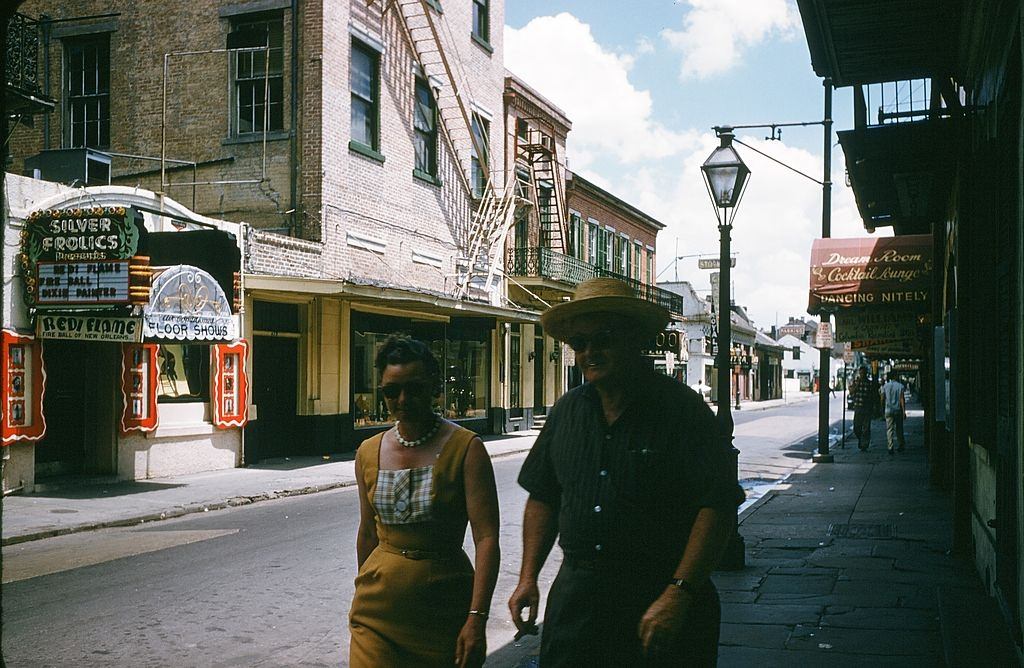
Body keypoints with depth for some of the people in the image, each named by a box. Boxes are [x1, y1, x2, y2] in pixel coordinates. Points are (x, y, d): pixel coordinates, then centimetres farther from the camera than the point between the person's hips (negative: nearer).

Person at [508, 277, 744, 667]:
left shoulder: (681, 409, -10)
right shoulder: (568, 410, 7)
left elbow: (717, 507, -17)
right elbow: (543, 498, 15)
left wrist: (678, 595, -23)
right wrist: (528, 578, 7)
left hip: (658, 599, -4)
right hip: (575, 594, 5)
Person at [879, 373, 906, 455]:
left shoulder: (884, 386, 1)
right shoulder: (900, 386, -4)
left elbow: (882, 399, 3)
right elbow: (902, 399, -9)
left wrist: (882, 408, 19)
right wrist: (904, 411, -9)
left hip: (888, 410, 0)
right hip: (898, 410, 0)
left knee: (889, 429, -1)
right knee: (899, 429, 14)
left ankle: (891, 447, -12)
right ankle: (901, 445, 22)